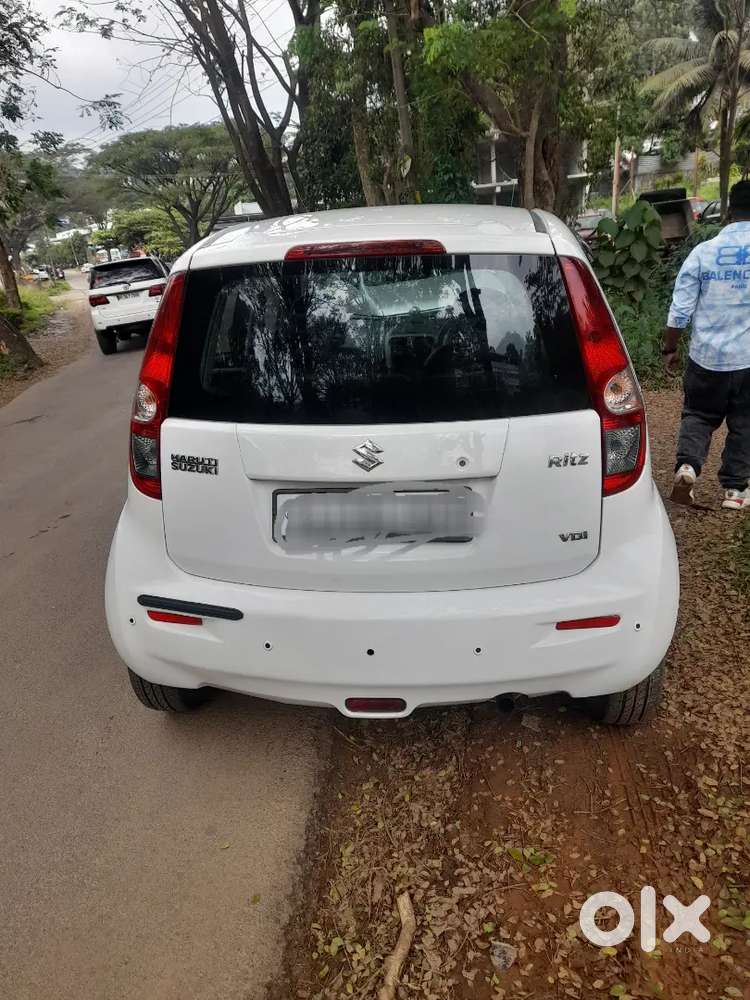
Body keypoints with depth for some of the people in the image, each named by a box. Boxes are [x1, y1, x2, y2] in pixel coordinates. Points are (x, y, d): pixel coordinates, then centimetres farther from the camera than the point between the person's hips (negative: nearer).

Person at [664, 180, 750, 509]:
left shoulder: (703, 252, -3)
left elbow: (679, 311, -4)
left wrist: (670, 349, 7)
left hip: (706, 357, 0)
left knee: (698, 415, 16)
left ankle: (687, 464, -8)